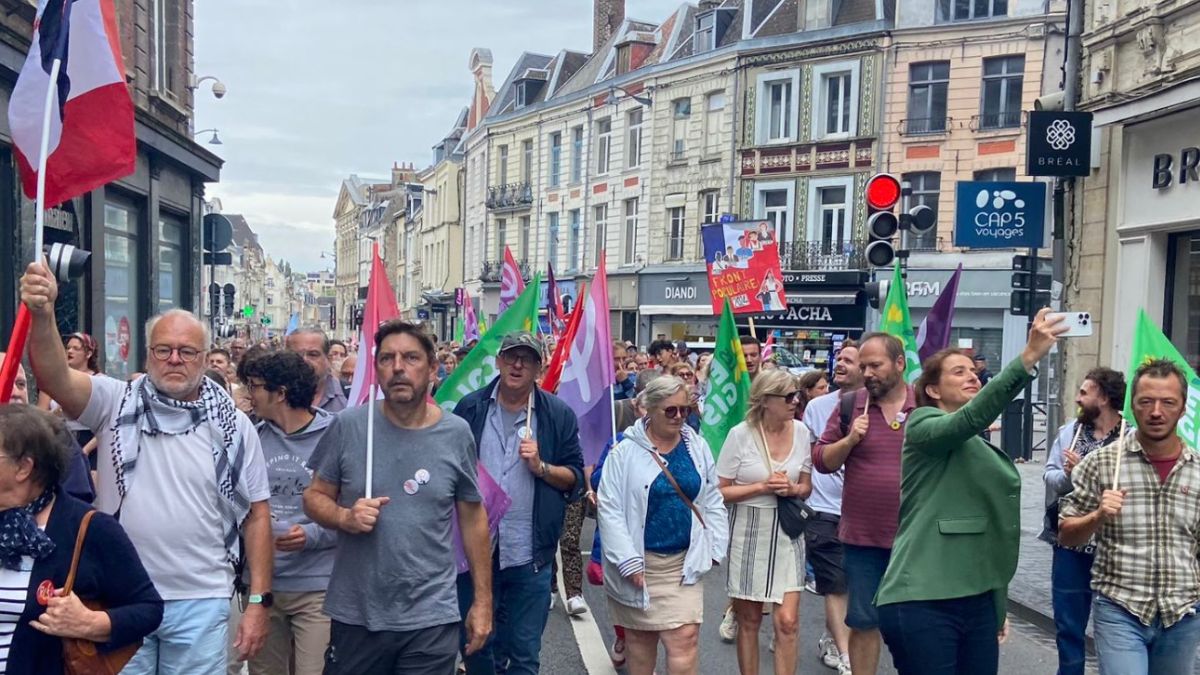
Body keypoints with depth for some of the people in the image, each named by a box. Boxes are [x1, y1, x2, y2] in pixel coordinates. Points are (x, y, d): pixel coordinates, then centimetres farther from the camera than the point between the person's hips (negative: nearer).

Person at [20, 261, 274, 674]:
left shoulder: (232, 424, 1)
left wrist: (258, 603, -1)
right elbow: (55, 378, -18)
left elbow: (257, 514, 3)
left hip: (200, 603, 0)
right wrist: (42, 315, -37)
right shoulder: (116, 403, 0)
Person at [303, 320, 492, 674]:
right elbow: (315, 495, 4)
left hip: (432, 618, 0)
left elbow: (472, 518, 5)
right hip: (355, 614, 1)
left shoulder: (456, 434, -3)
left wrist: (483, 599, 6)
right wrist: (345, 517, -18)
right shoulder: (348, 425, -6)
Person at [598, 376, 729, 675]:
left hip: (684, 562, 2)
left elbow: (712, 501, 10)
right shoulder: (625, 451, -9)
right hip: (640, 562, -2)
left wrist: (713, 548, 4)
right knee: (639, 636, 13)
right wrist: (628, 561, -15)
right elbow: (609, 508, -11)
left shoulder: (697, 446, 3)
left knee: (685, 638, -5)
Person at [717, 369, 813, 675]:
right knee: (749, 620, 9)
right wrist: (762, 487, -18)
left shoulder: (801, 432, 0)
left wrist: (792, 489, -11)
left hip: (787, 531, 3)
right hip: (749, 532, -2)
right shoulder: (740, 435, -11)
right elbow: (719, 492, -9)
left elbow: (806, 487, 11)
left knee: (788, 621, -3)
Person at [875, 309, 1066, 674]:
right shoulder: (923, 427, -4)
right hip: (923, 604, -8)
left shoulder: (980, 446, 20)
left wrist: (999, 606, 23)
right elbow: (972, 416, -26)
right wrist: (1029, 357, -34)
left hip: (976, 603, 8)